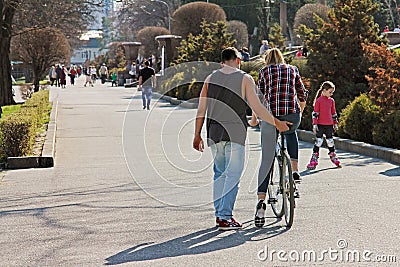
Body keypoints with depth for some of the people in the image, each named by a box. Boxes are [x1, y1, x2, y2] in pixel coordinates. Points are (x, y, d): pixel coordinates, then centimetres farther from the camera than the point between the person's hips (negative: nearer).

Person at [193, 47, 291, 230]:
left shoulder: (210, 78, 9)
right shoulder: (245, 79, -1)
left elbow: (201, 110, 8)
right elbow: (256, 107, -6)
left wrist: (197, 135, 14)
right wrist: (277, 123, 4)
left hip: (214, 133, 4)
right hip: (234, 133, -4)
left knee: (220, 173, 16)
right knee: (233, 174, -1)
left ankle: (219, 214, 18)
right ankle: (225, 217, -6)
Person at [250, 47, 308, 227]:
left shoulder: (264, 71, 14)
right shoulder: (292, 69, 20)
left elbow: (260, 97, 12)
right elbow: (303, 95, 21)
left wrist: (254, 118, 23)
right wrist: (299, 113, 38)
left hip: (270, 115, -2)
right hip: (292, 116, 2)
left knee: (266, 160, 2)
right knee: (290, 133, 38)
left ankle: (261, 199, -12)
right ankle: (295, 171, 23)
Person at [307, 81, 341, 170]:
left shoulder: (331, 101, 8)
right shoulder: (318, 100, -6)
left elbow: (333, 113, 16)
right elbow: (315, 113, -7)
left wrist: (335, 124, 17)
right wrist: (314, 125, -11)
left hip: (329, 125, 4)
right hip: (320, 125, -4)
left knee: (330, 141, 12)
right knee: (318, 141, -5)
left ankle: (333, 157, 25)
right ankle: (314, 160, -2)